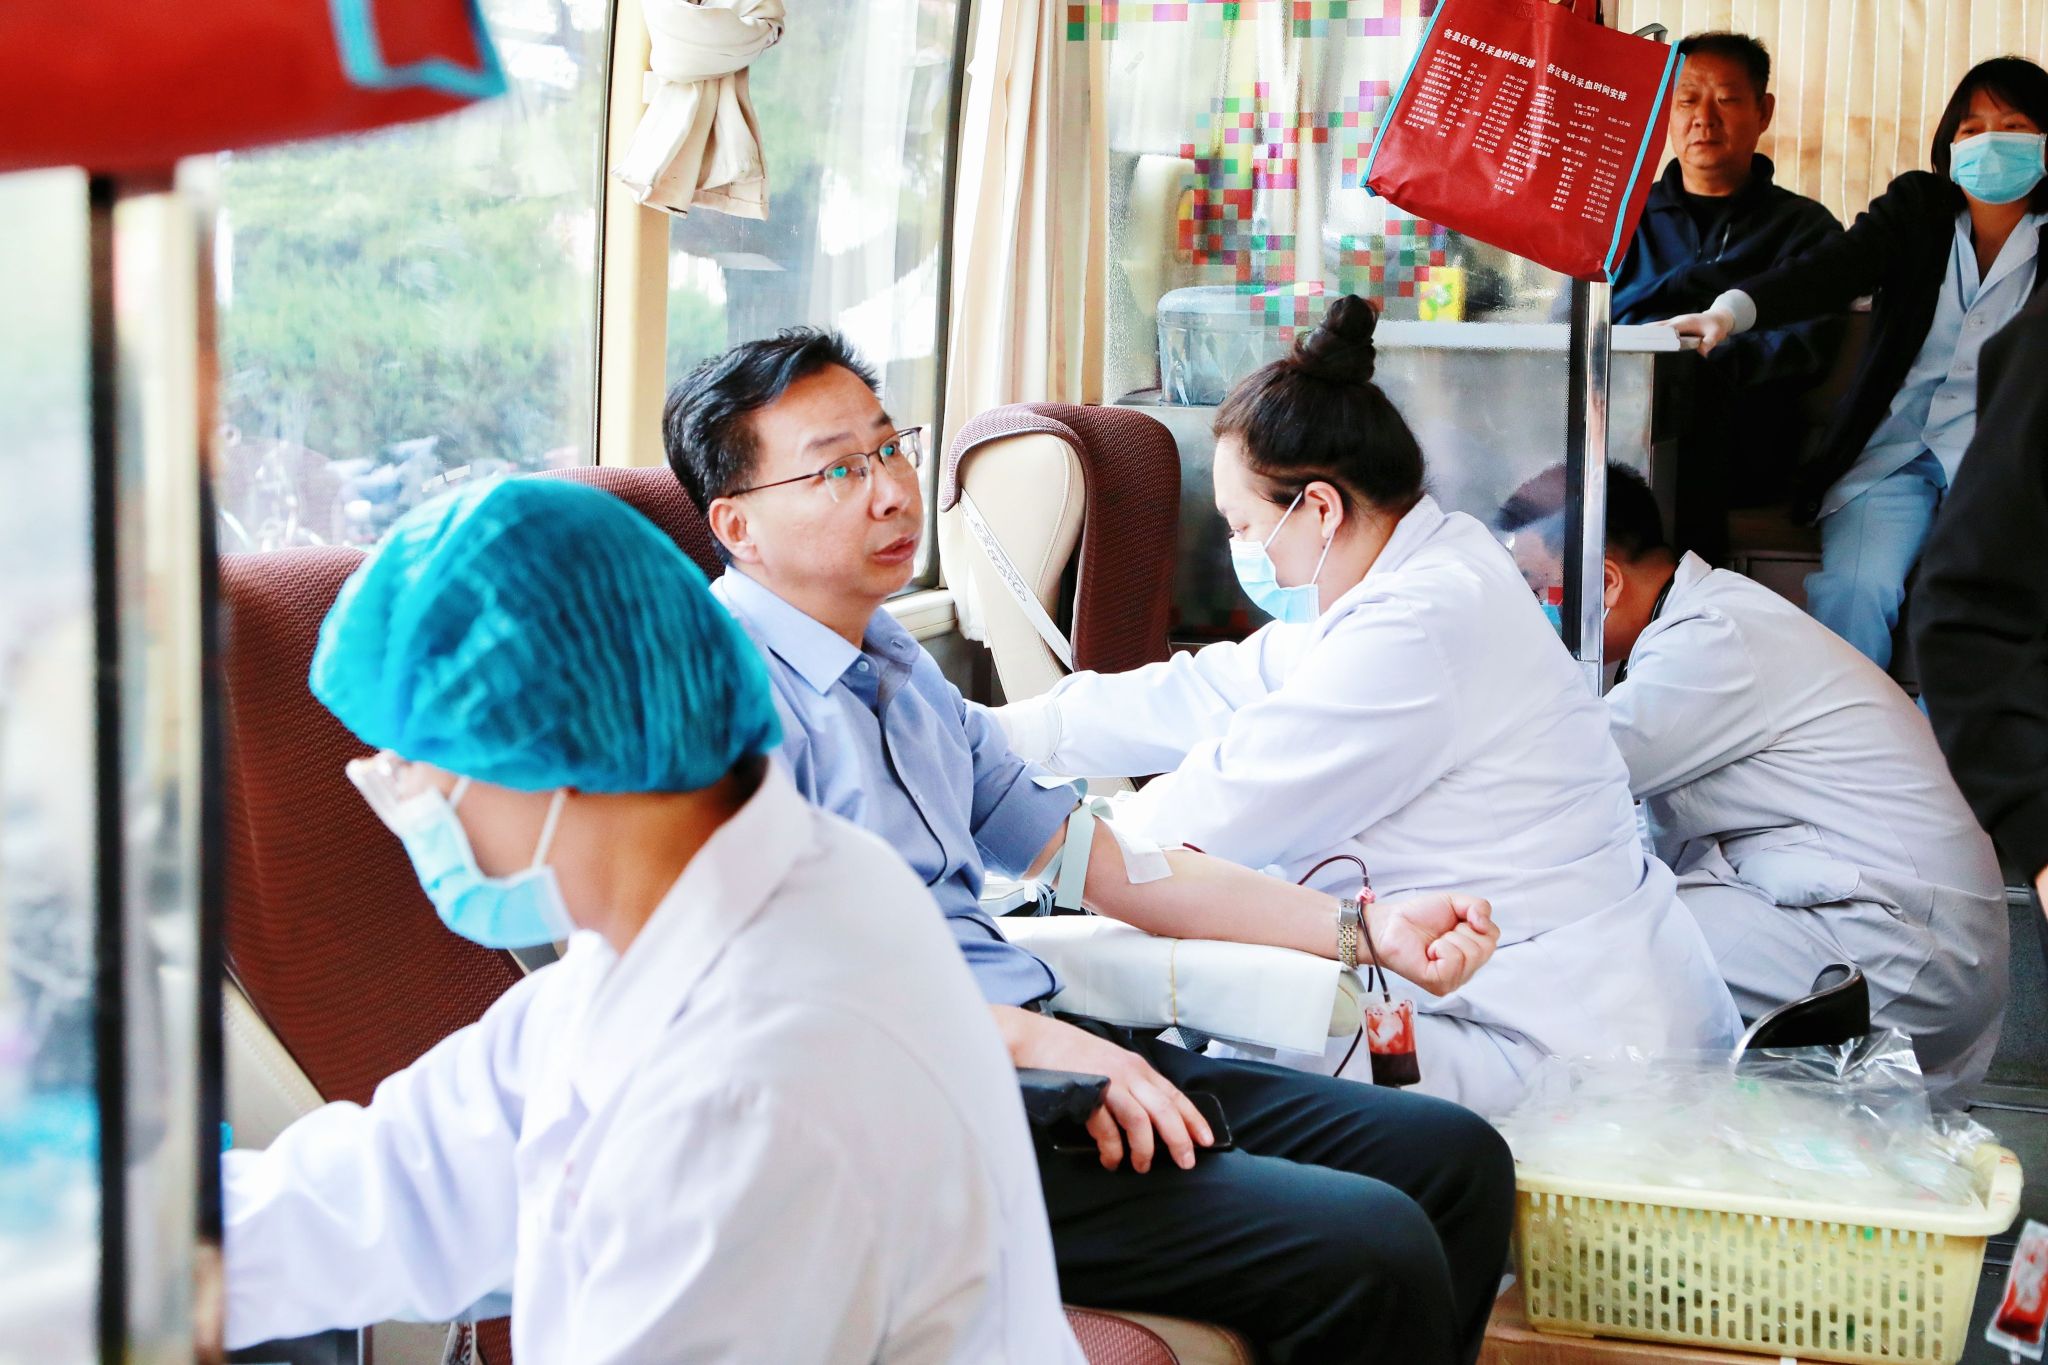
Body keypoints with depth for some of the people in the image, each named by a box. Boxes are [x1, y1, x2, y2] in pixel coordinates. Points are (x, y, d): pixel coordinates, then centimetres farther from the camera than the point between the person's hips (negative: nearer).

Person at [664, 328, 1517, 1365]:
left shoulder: (892, 660, 21)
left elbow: (1081, 852, 23)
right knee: (1372, 1251, -22)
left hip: (1044, 1046, 9)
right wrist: (1032, 1039, -25)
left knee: (1459, 1161, 2)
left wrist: (1365, 927, 16)